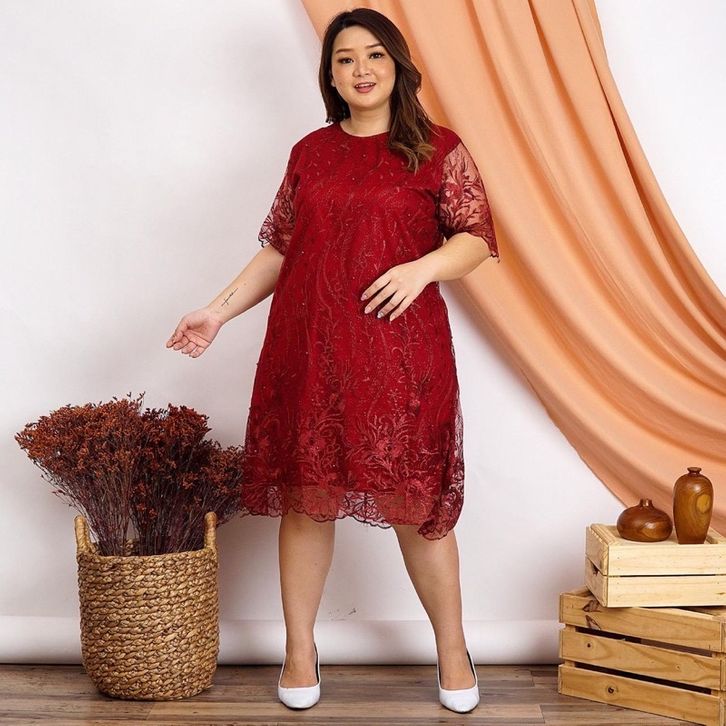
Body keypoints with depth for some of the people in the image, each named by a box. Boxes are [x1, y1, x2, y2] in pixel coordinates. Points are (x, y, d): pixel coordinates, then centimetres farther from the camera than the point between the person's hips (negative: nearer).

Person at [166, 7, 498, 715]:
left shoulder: (438, 149, 4)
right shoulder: (310, 153, 13)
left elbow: (475, 238, 3)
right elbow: (278, 249, 15)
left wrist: (422, 267, -16)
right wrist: (219, 310, 7)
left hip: (400, 349, -3)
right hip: (308, 350, 3)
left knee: (414, 499, 1)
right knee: (304, 496, 6)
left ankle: (452, 649, 19)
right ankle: (299, 649, 21)